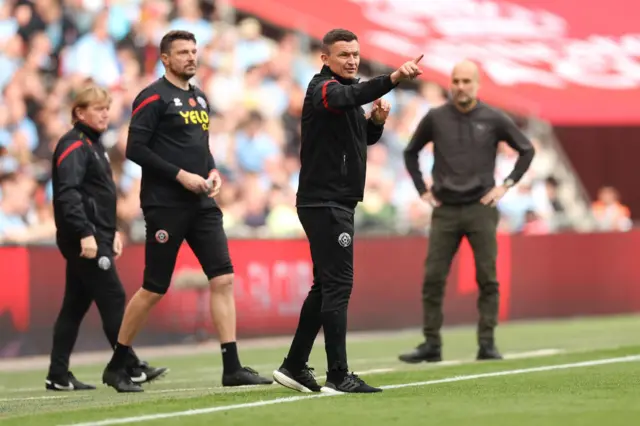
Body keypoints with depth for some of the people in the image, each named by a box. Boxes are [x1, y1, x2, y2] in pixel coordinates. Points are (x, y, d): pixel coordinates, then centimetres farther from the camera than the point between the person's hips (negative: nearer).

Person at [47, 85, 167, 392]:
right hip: (83, 239, -10)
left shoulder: (94, 145, 20)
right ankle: (130, 368, -4)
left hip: (96, 237, 10)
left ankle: (58, 375, 10)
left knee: (75, 305, 9)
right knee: (113, 299, -8)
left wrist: (112, 231, 23)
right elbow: (67, 194, -23)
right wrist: (85, 233, -29)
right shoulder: (73, 147, -12)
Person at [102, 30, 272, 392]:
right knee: (154, 289, -2)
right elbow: (135, 148, -13)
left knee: (223, 278, -4)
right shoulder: (154, 97, -7)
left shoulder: (199, 98, 16)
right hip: (165, 206, -7)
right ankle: (116, 366, 12)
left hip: (202, 205, 7)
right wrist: (180, 175, -16)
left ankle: (232, 368, -4)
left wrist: (213, 172, 5)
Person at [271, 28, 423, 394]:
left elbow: (365, 138, 24)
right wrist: (393, 79, -52)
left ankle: (295, 367, 21)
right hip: (325, 202, -10)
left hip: (337, 203, 10)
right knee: (338, 285, -11)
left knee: (326, 287, 14)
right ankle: (338, 377, -12)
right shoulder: (323, 88, -12)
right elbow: (349, 96, -36)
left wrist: (377, 120, 1)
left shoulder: (347, 90, 17)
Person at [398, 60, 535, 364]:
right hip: (445, 211, 1)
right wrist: (422, 190, 9)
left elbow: (527, 149, 9)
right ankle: (431, 344, 4)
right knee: (432, 279, -2)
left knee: (487, 279, -3)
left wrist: (507, 185, 2)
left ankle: (487, 344, 3)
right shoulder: (435, 118, 3)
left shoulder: (493, 120, -1)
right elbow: (411, 152, 17)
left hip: (481, 210, -1)